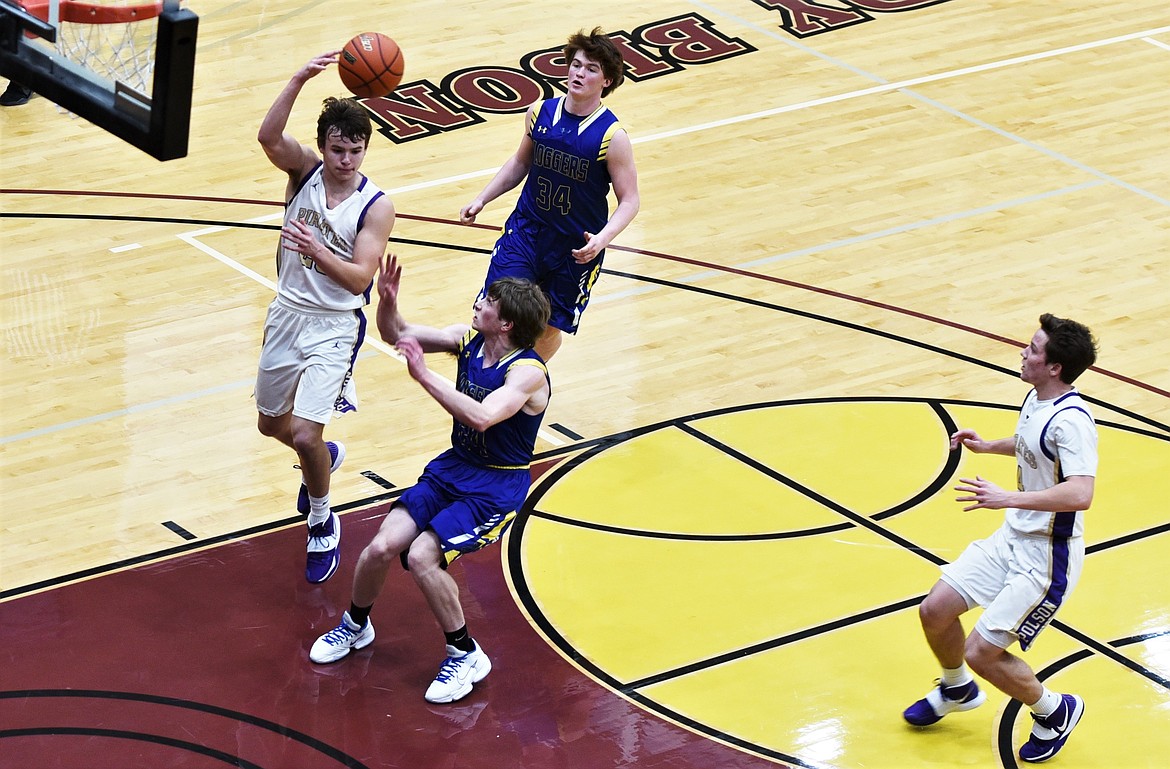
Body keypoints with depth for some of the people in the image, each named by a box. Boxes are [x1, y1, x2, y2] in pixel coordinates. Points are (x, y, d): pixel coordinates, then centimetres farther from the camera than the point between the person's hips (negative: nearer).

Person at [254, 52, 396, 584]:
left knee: (305, 434, -14)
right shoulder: (304, 168, -6)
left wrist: (319, 253, -39)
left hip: (335, 326, -5)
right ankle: (323, 458, 54)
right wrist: (300, 80, -41)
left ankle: (322, 524, 13)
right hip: (287, 313, 5)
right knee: (272, 423, 20)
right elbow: (268, 137, -28)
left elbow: (359, 279, -20)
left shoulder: (375, 206, -14)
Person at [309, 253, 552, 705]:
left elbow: (481, 416, -40)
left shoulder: (528, 372, -23)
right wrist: (387, 301, -14)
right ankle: (355, 626, 22)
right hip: (453, 467, 7)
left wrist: (423, 375, -40)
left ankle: (466, 656, -5)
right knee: (382, 548, -7)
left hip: (497, 487, -7)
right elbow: (395, 334, 7)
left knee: (421, 556, -24)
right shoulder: (469, 340, -1)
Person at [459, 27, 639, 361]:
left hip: (576, 249, -2)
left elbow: (629, 201, -13)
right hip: (526, 230, 2)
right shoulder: (540, 113, -4)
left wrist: (602, 238, -29)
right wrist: (481, 199, 6)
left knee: (550, 328, 12)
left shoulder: (612, 136, -16)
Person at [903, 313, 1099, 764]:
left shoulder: (1070, 420, -26)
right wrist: (988, 446, 18)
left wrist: (1007, 499, -39)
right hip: (1013, 537, 9)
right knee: (935, 611, 9)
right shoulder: (1036, 400, 3)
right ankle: (957, 691, 38)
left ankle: (1054, 711, 17)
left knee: (982, 652, -9)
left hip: (1048, 557, -9)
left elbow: (1080, 494, -38)